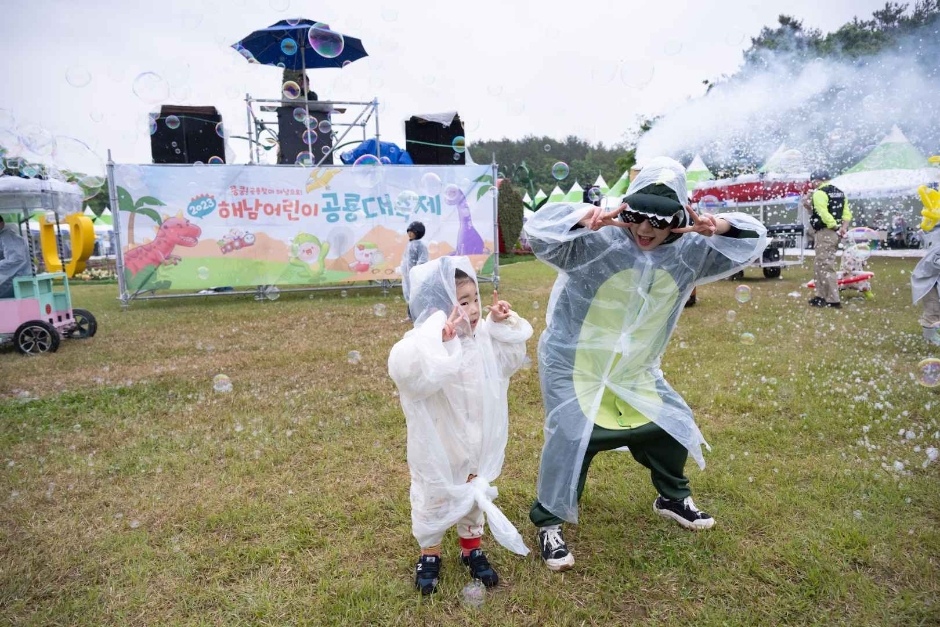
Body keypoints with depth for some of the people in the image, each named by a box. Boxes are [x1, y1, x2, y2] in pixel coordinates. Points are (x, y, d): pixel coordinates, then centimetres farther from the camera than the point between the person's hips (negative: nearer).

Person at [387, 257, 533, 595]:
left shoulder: (483, 337, -7)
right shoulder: (423, 343, -29)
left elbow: (510, 358, 9)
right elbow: (404, 371, -49)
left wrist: (504, 325, -6)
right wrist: (439, 341, -56)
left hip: (475, 443, 6)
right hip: (437, 448, -5)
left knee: (474, 496, 23)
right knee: (432, 501, 16)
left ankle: (472, 549, 46)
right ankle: (429, 554, 41)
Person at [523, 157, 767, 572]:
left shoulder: (687, 253, -7)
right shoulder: (597, 242, -25)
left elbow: (752, 241, 0)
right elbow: (538, 230, -34)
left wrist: (722, 226, -23)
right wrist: (587, 216, -51)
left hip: (635, 370, 6)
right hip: (573, 363, -6)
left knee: (672, 423, 15)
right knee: (570, 439, -13)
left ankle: (673, 498, 45)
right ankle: (549, 523, 12)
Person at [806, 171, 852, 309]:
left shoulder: (819, 193, -11)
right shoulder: (840, 193, 18)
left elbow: (824, 214, -23)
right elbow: (847, 214, 10)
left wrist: (836, 227, -16)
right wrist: (843, 228, -2)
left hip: (825, 233, -9)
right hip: (835, 233, 9)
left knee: (825, 267, -6)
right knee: (819, 265, 17)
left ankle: (833, 300, -7)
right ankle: (822, 296, 21)